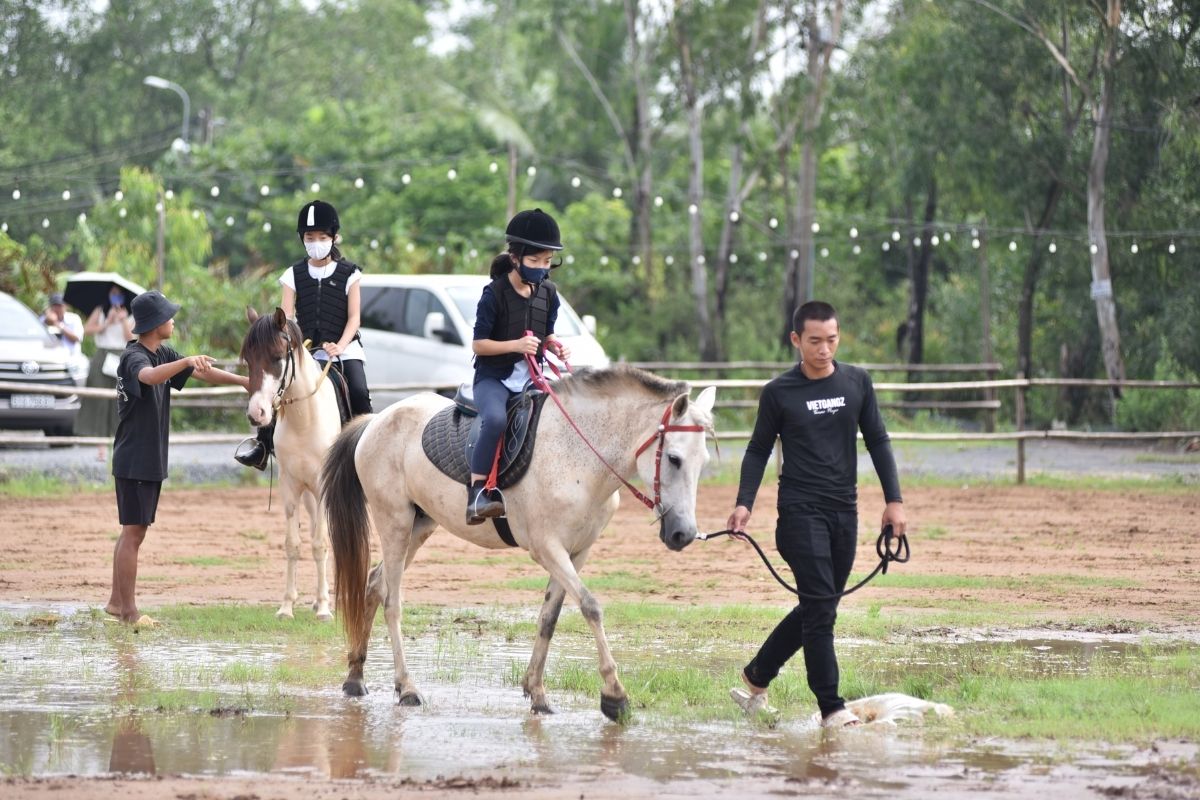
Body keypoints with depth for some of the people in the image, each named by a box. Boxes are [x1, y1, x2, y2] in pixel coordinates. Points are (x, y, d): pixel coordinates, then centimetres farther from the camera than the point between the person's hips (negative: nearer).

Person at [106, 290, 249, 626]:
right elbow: (148, 376, -40)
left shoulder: (163, 355, 11)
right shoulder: (133, 357, -17)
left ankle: (117, 601, 22)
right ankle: (129, 611, -6)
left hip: (152, 459, 10)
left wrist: (246, 381, 15)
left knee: (132, 531, 14)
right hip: (134, 459, -10)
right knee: (133, 532, -8)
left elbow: (203, 373, 19)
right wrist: (186, 361, -53)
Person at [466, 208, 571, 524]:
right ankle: (477, 493, -35)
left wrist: (557, 346, -5)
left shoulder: (547, 293, 6)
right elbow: (478, 344, -10)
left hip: (530, 378, 6)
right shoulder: (495, 294, -11)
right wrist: (515, 345, -23)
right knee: (495, 420, -36)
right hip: (494, 377, -6)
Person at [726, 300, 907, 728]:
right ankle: (831, 708, -7)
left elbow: (877, 442, 12)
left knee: (817, 609, 11)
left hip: (845, 512, 5)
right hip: (801, 511, -5)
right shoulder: (779, 393, -3)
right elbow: (759, 451, 4)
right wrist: (744, 503, -10)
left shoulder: (857, 382, 7)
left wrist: (894, 500, 6)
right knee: (820, 611, -10)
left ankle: (756, 678, 26)